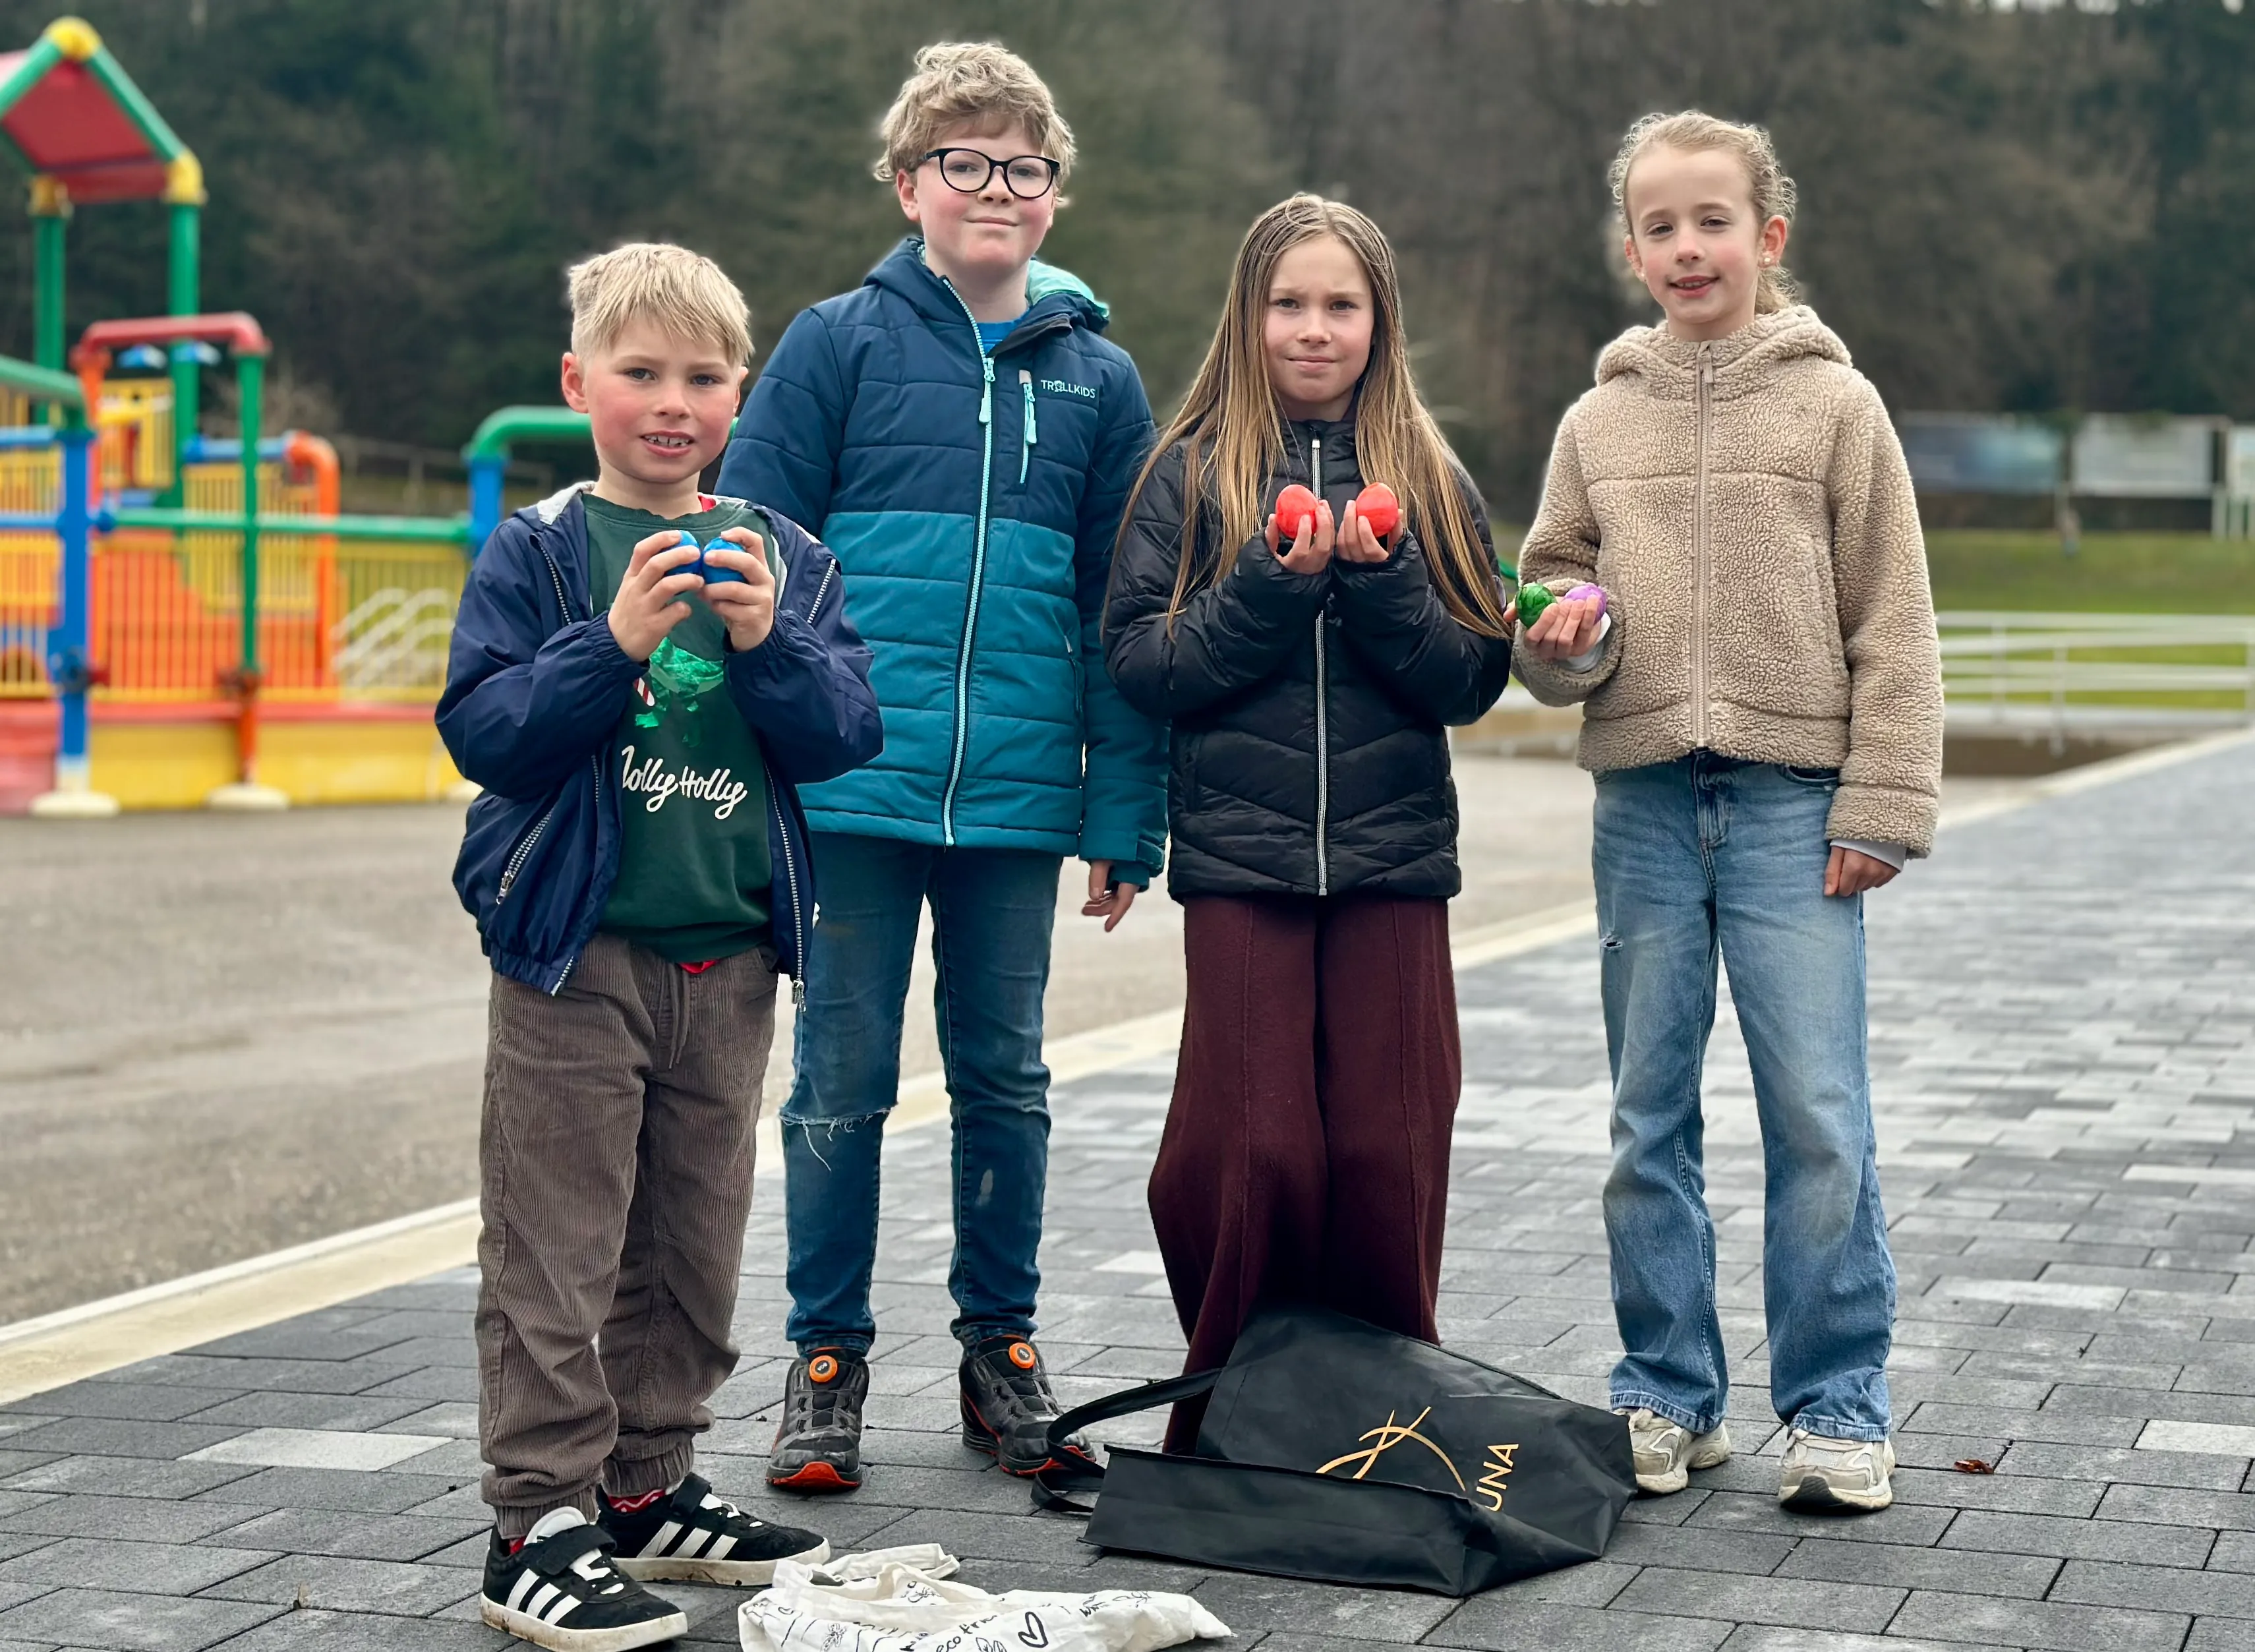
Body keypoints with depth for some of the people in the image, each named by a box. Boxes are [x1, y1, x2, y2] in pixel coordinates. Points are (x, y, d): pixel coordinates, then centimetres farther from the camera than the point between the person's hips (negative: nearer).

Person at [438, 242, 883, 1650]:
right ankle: (540, 1520, 2)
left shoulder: (784, 557, 8)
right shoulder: (536, 554, -2)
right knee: (557, 1249, -4)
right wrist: (615, 643, -21)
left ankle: (650, 1490, 26)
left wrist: (767, 644, -15)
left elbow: (844, 735, 1)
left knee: (694, 1243, 13)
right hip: (576, 950, -4)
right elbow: (484, 731, -11)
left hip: (729, 955, 5)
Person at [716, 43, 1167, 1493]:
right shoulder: (839, 346, 1)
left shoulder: (1097, 375, 8)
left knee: (1006, 1076, 12)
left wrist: (1127, 818, 4)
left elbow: (1124, 611, 9)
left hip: (1017, 797, 2)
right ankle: (828, 1364, 16)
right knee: (843, 1079, 4)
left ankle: (1003, 1348, 25)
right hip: (853, 786, -2)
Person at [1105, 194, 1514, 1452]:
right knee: (1246, 1153, -4)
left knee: (1387, 1155, 1)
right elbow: (1139, 662, -3)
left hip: (1395, 863, 1)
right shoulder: (1195, 474, 5)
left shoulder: (1431, 481, 9)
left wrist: (1385, 585, -12)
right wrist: (1271, 590, -14)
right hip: (1241, 857, -1)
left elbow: (1476, 679, 3)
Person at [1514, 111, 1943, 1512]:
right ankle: (1670, 1395, 20)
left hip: (1792, 795, -3)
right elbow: (1551, 585, 16)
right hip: (1645, 802, 3)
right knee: (1650, 1119, 8)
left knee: (1818, 1115, -5)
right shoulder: (1601, 422, 9)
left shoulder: (1833, 404, 1)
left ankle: (1838, 1406, 7)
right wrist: (1562, 638, -8)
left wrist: (1881, 806, -6)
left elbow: (1892, 622, 0)